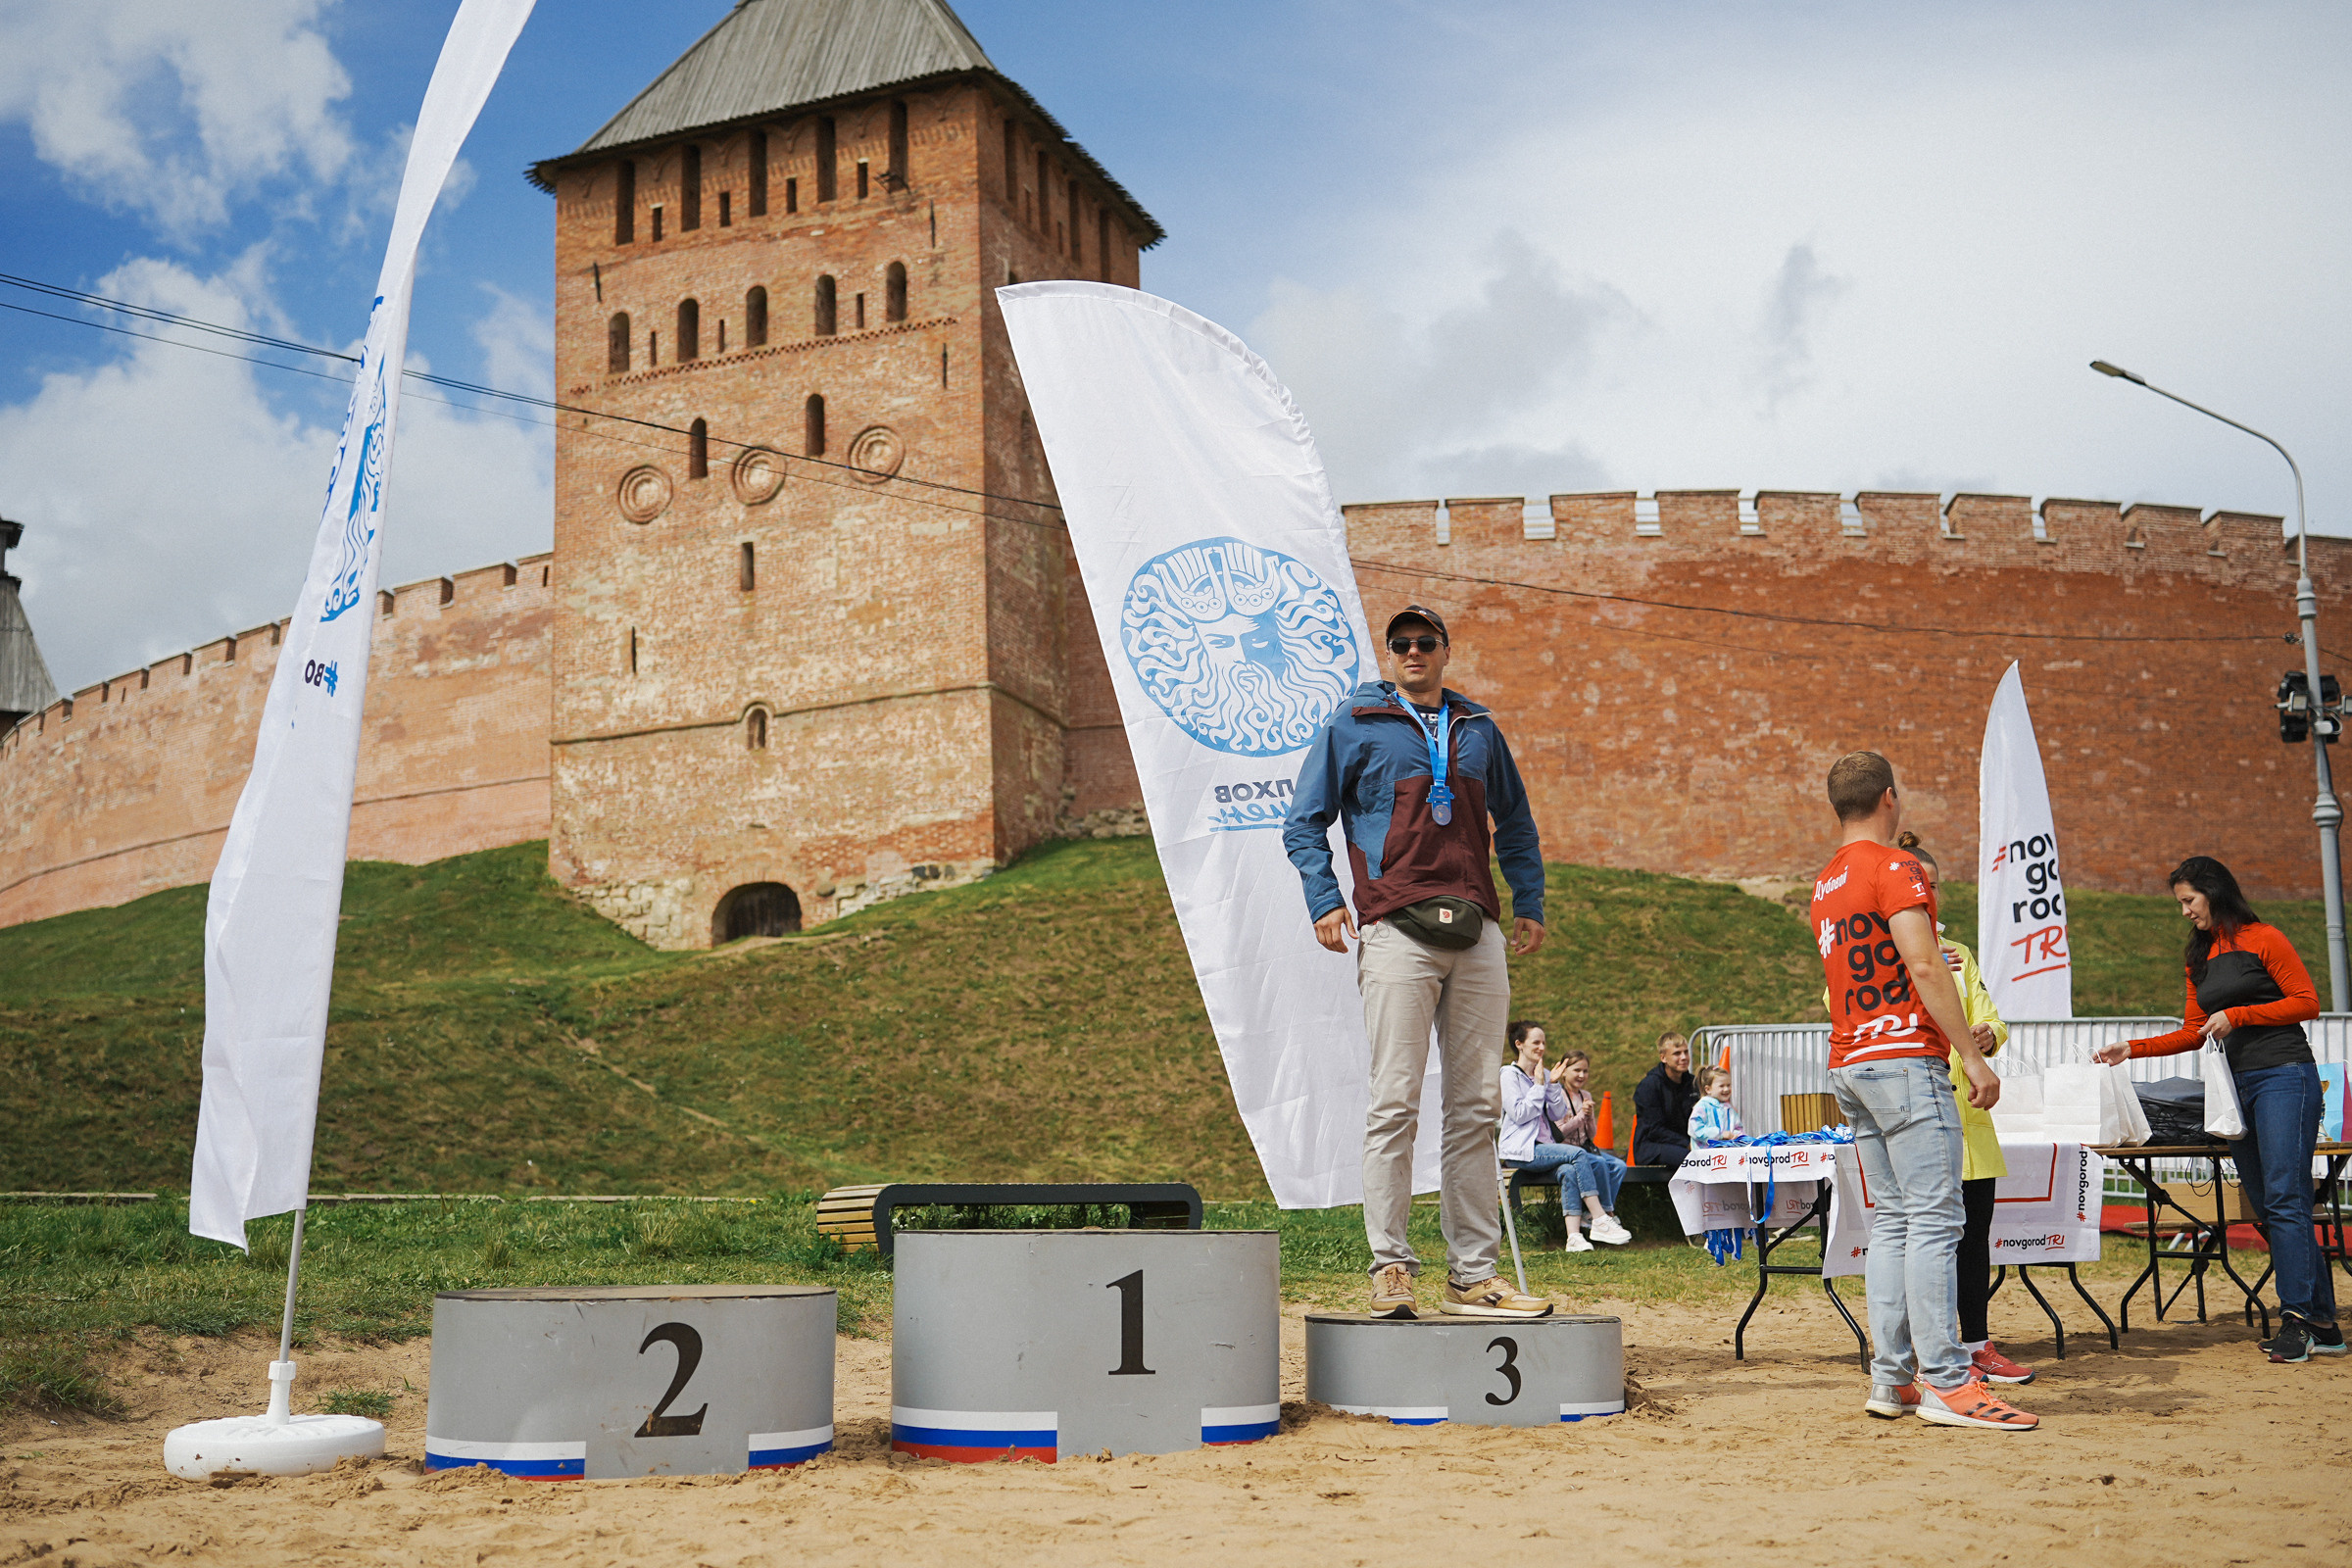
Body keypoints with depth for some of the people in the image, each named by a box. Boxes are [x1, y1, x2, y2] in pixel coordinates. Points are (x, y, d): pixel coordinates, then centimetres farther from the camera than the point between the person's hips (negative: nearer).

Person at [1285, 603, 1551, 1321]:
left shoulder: (1479, 730, 18)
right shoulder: (1352, 727, 7)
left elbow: (1515, 824, 28)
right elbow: (1304, 822, 7)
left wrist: (1528, 904, 19)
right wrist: (1324, 901, -5)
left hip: (1477, 935, 4)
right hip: (1396, 931, -4)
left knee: (1476, 1107, 5)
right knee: (1395, 1103, -8)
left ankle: (1472, 1276, 10)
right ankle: (1390, 1268, -3)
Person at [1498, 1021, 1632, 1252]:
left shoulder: (1544, 1074, 17)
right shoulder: (1510, 1075, -2)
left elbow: (1559, 1115, 10)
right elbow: (1519, 1114, -14)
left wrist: (1553, 1085, -3)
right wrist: (1539, 1085, -10)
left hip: (1544, 1145, 6)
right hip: (1519, 1151, -6)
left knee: (1569, 1171, -27)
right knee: (1578, 1154, -26)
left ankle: (1574, 1235, -37)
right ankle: (1600, 1221, -26)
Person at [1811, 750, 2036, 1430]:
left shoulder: (1825, 883, 18)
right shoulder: (1895, 867, -8)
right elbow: (1925, 970, -16)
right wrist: (1973, 1056, -15)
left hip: (1849, 1065, 9)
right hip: (1904, 1058, -9)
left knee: (1891, 1221, 8)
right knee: (1934, 1220, -9)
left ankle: (1891, 1378, 6)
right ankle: (1944, 1383, -12)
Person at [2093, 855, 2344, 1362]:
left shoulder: (2264, 940, 0)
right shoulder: (2201, 958, 20)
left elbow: (2307, 1003, -4)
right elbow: (2193, 1033, 22)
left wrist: (2237, 1015, -11)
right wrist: (2131, 1049, 13)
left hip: (2284, 1076, -7)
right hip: (2236, 1085, 8)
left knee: (2284, 1199, -14)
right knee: (2267, 1205, 3)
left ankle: (2297, 1318, -13)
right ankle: (2322, 1325, 5)